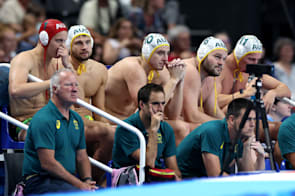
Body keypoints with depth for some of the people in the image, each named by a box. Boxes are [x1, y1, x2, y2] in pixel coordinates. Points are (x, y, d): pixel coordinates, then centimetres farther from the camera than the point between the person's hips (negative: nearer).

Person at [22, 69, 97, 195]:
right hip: (41, 181, -7)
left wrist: (87, 181, -1)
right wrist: (79, 184, -15)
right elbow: (47, 163, -17)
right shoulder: (43, 119, -11)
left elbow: (82, 157, 20)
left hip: (68, 179, 7)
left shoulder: (77, 119, 16)